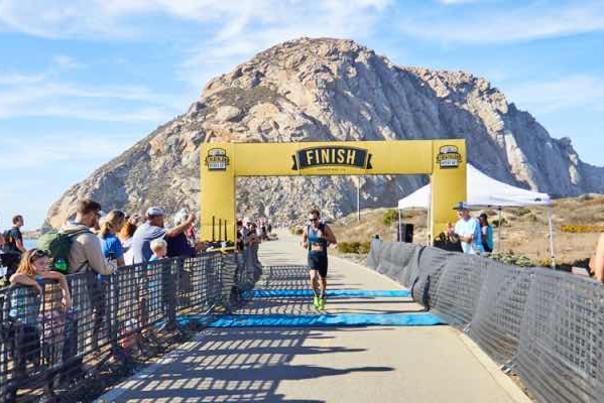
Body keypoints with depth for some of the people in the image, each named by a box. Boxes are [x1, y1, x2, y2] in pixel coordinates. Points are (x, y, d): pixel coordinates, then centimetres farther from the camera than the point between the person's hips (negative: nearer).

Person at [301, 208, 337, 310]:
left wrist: (324, 237, -20)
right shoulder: (307, 229, 1)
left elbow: (334, 241, -5)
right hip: (312, 256, 0)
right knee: (313, 277, -21)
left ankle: (322, 297, 35)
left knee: (323, 279, 11)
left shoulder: (325, 228, -5)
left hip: (322, 256, 0)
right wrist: (305, 244, -8)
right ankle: (316, 295, 3)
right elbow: (303, 242, 16)